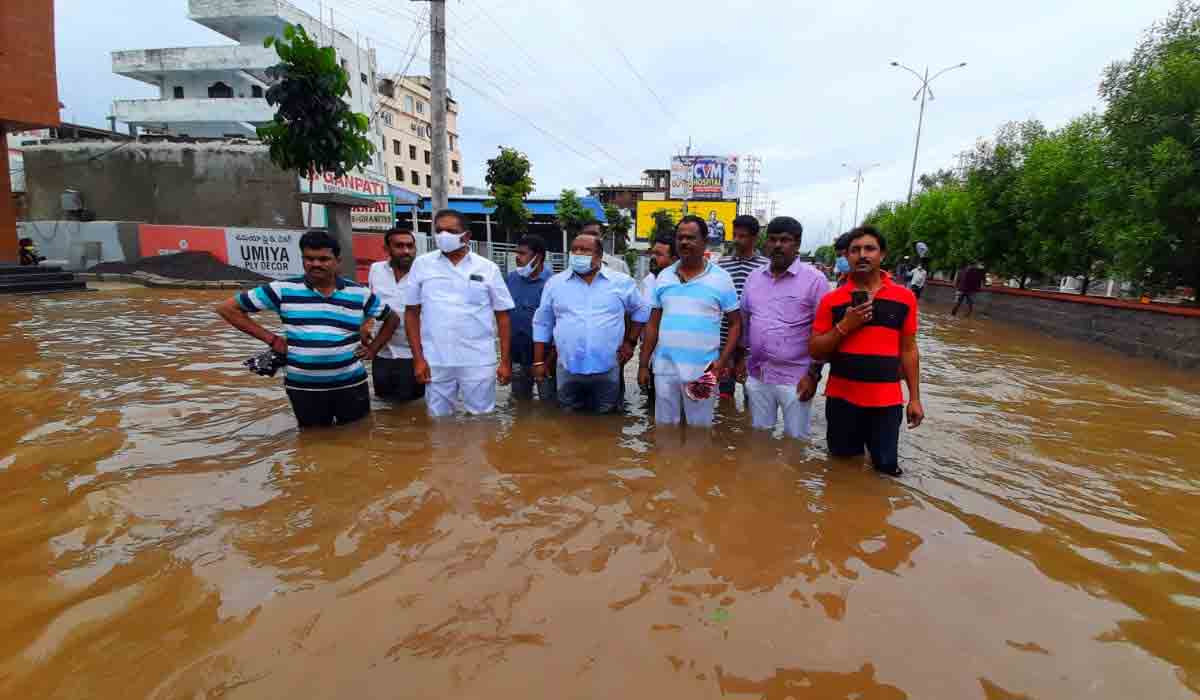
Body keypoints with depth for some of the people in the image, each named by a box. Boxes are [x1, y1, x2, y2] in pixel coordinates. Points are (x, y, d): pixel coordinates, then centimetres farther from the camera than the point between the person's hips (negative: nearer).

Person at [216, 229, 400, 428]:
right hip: (303, 388, 0)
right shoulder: (283, 289, -4)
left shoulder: (359, 293, 0)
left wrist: (373, 349, 4)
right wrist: (270, 338, -3)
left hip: (351, 385, 1)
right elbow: (228, 308, 3)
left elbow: (392, 318, 15)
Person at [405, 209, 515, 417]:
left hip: (479, 362, -1)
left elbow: (502, 315, 3)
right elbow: (412, 313, 6)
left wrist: (506, 361, -1)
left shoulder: (488, 268, 1)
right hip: (435, 362, 1)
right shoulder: (422, 264, 4)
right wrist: (418, 358, -1)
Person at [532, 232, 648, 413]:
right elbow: (542, 323, 8)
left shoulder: (622, 282, 0)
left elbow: (641, 310, 13)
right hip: (568, 370, 1)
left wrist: (630, 342, 6)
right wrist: (539, 361, 6)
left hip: (608, 370, -1)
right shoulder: (555, 283, 2)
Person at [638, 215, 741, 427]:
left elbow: (736, 323, 1)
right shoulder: (664, 276, 7)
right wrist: (643, 365, 6)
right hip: (664, 369, 3)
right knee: (664, 426, 13)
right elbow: (653, 325, 10)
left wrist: (723, 361, -11)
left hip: (702, 371, -3)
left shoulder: (721, 278, -3)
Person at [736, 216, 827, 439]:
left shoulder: (814, 279, -8)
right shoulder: (754, 277, 7)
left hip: (795, 377, -4)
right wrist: (741, 358, 11)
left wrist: (814, 374, -11)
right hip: (756, 374, 5)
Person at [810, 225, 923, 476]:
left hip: (887, 401, 0)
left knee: (886, 468, 6)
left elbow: (908, 350, 8)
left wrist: (915, 398, 7)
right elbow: (815, 351, -1)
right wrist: (844, 326, -15)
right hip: (842, 399, 0)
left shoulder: (904, 298, 2)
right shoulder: (832, 300, -1)